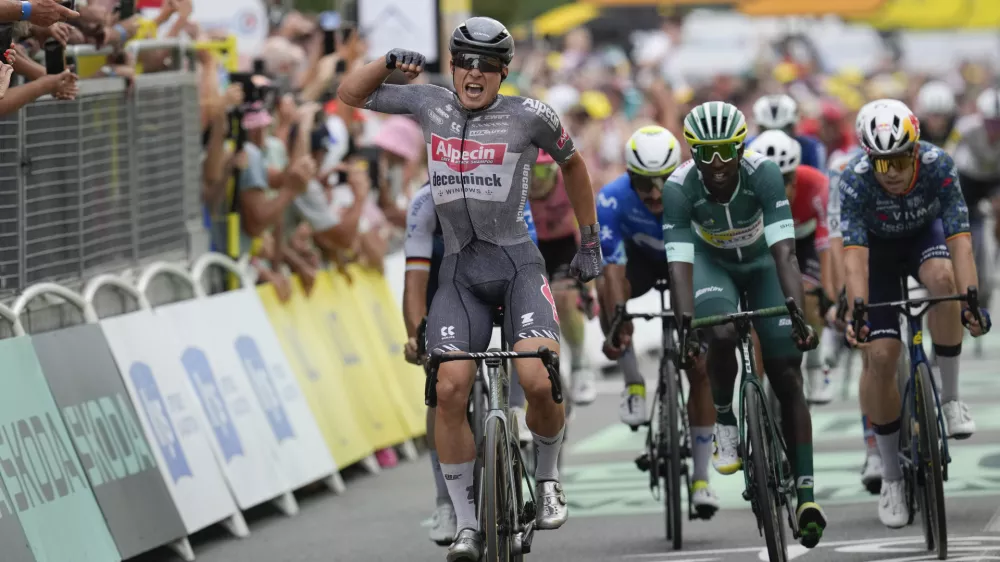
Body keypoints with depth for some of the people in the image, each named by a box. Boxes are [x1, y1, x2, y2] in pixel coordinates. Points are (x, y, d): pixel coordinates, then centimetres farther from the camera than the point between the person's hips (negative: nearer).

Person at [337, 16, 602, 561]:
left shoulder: (529, 116, -3)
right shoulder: (431, 104, 5)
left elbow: (572, 165, 14)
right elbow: (350, 93, 14)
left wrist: (590, 243, 19)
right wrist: (390, 61, -5)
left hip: (518, 265, -2)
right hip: (460, 271, 2)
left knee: (539, 382, -23)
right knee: (451, 387, -18)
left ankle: (547, 475, 8)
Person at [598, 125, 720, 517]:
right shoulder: (612, 201, -34)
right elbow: (613, 271, -39)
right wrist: (617, 326, -53)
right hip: (639, 256, 0)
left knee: (701, 367, -8)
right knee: (606, 288, -35)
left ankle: (701, 478, 3)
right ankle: (634, 383, -15)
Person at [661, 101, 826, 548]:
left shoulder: (763, 174, -33)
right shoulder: (679, 188, -31)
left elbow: (784, 252, -39)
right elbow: (679, 264, -35)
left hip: (762, 261, 0)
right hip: (712, 262, 0)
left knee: (787, 377, -7)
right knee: (721, 336, -31)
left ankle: (805, 494, -5)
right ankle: (724, 423, -3)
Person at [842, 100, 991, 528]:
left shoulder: (939, 167, -31)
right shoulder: (855, 180, -33)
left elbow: (960, 240, -37)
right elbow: (854, 254, -38)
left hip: (925, 235, 0)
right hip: (878, 247, 0)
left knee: (942, 277, -36)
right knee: (879, 355, -13)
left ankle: (950, 397, -18)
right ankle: (890, 476, 3)